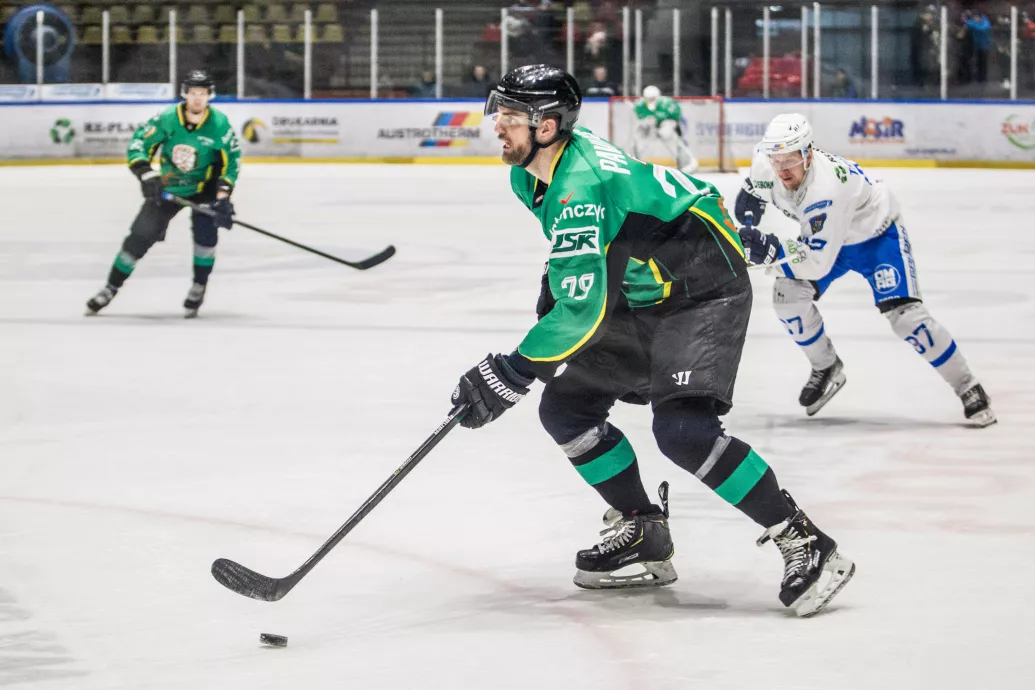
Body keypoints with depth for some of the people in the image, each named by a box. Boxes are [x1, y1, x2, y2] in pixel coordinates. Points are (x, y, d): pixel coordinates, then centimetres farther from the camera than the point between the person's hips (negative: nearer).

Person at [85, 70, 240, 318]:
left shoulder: (219, 124, -19)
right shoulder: (166, 119, -20)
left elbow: (231, 161, -12)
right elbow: (137, 146, -15)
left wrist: (223, 196, -22)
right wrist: (147, 175, -29)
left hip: (204, 187, -1)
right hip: (167, 187, 1)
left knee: (205, 231, -24)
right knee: (140, 237, -2)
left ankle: (198, 288, -5)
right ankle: (110, 289, 12)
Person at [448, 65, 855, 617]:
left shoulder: (581, 185, -31)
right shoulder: (531, 172, -1)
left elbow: (583, 308, -36)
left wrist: (511, 374, -33)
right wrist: (552, 287, 17)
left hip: (704, 291, -10)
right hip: (641, 296, 10)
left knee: (681, 429, -25)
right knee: (565, 407, 7)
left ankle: (805, 544, -18)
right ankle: (644, 536, 18)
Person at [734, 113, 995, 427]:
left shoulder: (827, 188, -43)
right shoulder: (766, 160, -22)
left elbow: (818, 262, -43)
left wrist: (773, 251, -53)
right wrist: (750, 199, -2)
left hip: (876, 233, -7)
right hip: (824, 234, 7)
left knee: (905, 314, -19)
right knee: (787, 294, -12)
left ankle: (967, 388, -4)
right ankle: (827, 369, 12)